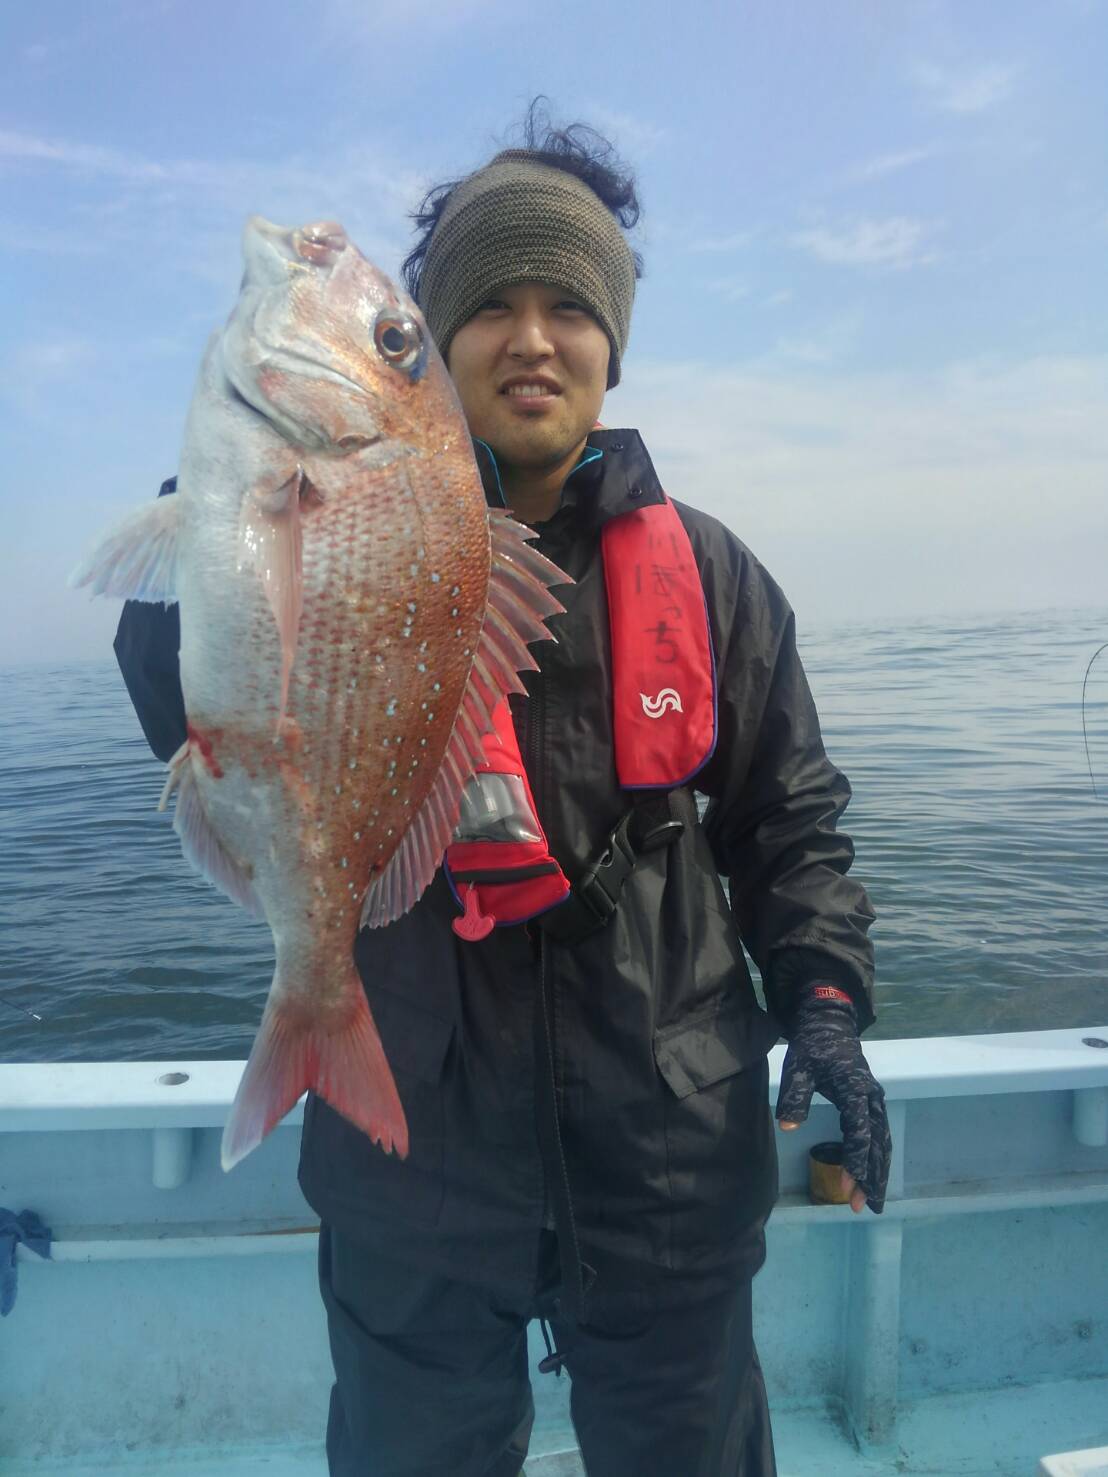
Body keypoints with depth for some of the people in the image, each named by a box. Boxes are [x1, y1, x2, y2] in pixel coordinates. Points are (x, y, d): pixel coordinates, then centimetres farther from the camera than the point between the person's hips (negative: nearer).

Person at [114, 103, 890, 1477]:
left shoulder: (702, 571, 1)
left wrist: (823, 1001, -7)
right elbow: (191, 717, -18)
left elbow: (787, 823, 5)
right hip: (415, 1150, 0)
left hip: (667, 1151, 1)